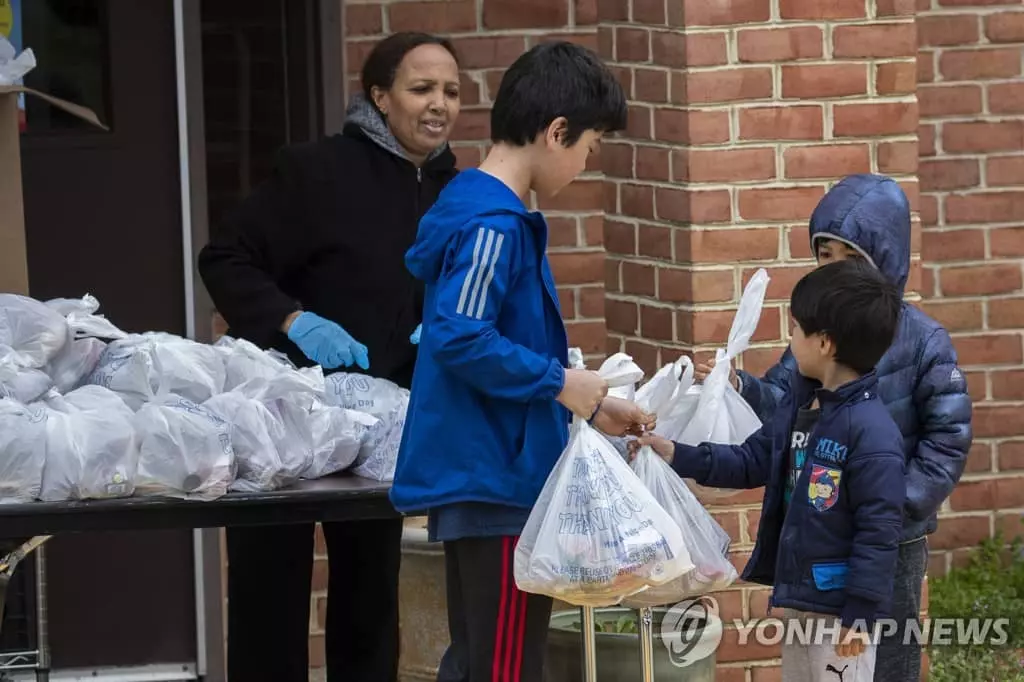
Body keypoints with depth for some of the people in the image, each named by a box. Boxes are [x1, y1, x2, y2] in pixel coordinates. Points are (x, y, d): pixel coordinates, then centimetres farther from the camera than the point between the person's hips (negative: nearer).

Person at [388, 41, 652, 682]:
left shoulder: (488, 211, 14)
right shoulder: (492, 225, -17)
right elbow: (459, 339, -27)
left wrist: (590, 405, 19)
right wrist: (559, 382, -17)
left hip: (474, 478, 10)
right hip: (497, 481, -10)